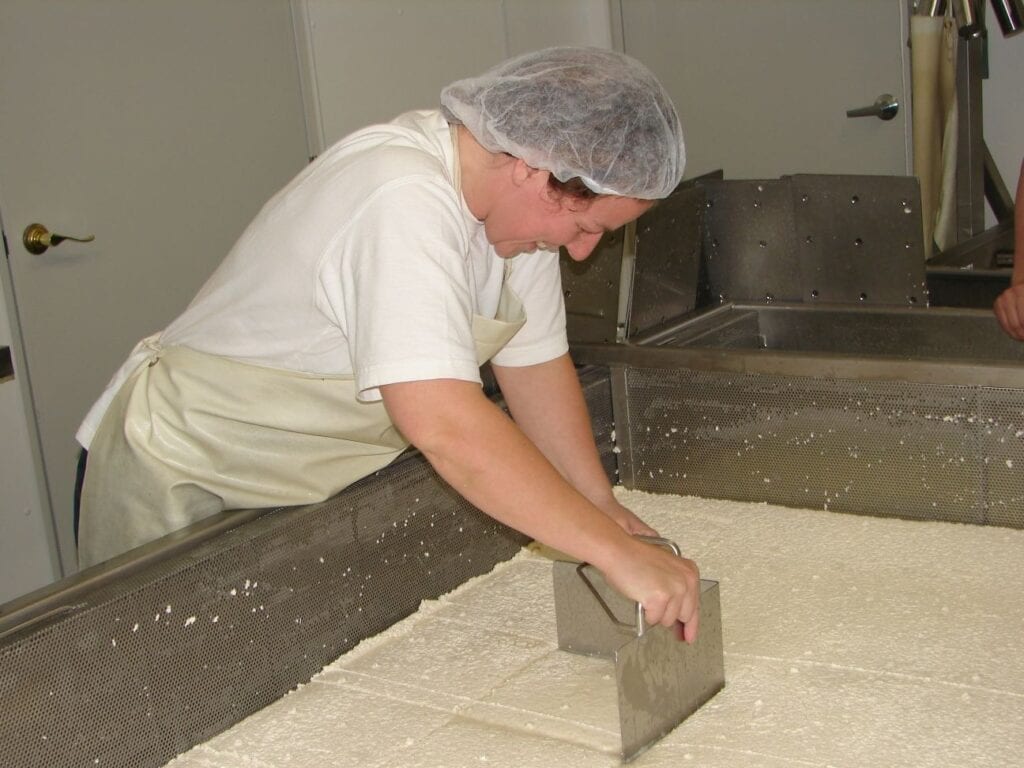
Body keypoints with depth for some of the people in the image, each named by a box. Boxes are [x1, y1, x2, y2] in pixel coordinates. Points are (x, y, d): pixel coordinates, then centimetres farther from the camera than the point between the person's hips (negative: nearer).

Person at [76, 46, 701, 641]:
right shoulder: (403, 199, -34)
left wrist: (602, 505, -2)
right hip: (180, 488, -8)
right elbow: (443, 421, -45)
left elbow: (535, 364, 3)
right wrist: (615, 551, -43)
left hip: (309, 488, 8)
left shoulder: (523, 199, -7)